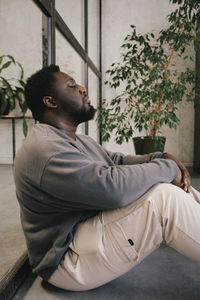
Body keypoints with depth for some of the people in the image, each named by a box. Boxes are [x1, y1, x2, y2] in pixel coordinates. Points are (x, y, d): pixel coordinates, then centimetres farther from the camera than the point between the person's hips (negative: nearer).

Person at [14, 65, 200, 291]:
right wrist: (168, 168, -17)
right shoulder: (44, 150, -23)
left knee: (174, 189, 1)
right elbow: (114, 187, -32)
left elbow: (117, 160, 11)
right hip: (70, 260, -9)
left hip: (94, 226, 10)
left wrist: (163, 157, -6)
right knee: (165, 198, -26)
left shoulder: (77, 141, 12)